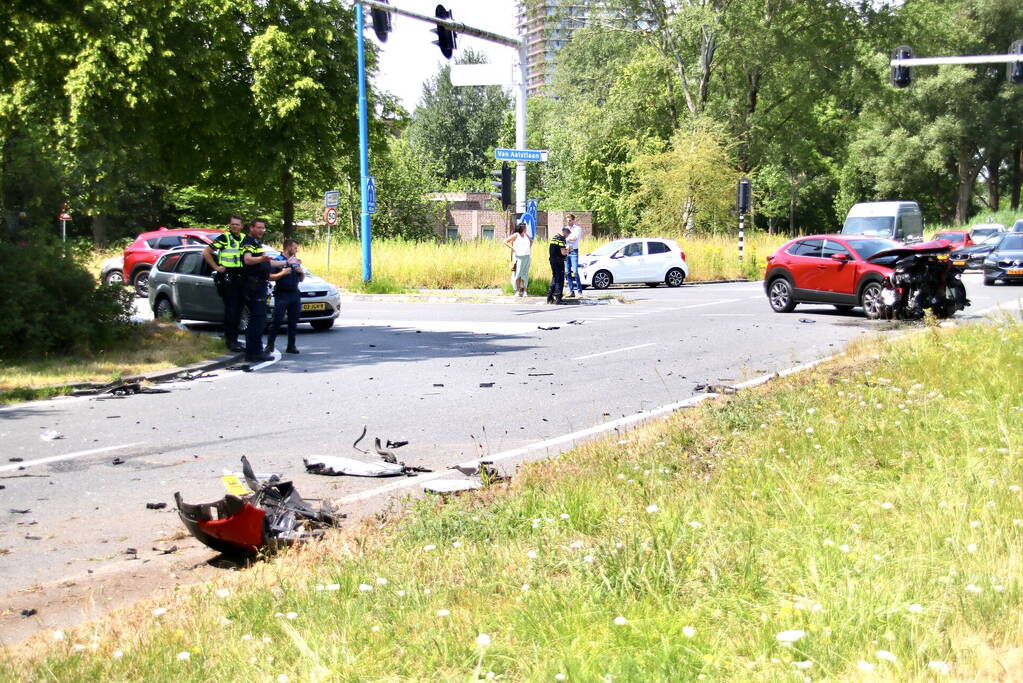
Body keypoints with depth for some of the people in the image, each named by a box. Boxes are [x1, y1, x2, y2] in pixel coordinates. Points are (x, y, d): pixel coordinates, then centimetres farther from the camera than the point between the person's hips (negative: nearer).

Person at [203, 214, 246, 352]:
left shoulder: (245, 239, 12)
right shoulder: (224, 238, -6)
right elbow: (206, 252, -8)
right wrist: (216, 267, -9)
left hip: (241, 278, 6)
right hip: (227, 277, -6)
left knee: (238, 309, 8)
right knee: (231, 309, -8)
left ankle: (233, 339, 17)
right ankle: (230, 340, -6)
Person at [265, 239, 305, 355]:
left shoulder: (296, 261, 18)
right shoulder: (277, 260, -2)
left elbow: (301, 279, 23)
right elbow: (270, 276, -10)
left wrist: (301, 272, 4)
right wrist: (282, 273, -20)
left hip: (294, 294, 6)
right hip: (281, 294, -6)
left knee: (293, 322, 5)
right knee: (277, 321, -8)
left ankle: (291, 346, 10)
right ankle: (270, 345, -3)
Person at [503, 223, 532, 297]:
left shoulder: (526, 235, 11)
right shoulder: (515, 235, -4)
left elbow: (531, 241, 32)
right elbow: (505, 242, -4)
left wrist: (530, 248, 17)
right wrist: (512, 248, -8)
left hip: (527, 257, 5)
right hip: (519, 257, -5)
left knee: (525, 274, 5)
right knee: (518, 274, -4)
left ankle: (524, 291, 9)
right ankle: (517, 291, 2)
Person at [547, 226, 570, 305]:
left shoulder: (554, 238, 14)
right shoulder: (561, 239, -13)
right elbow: (563, 252, -21)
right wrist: (568, 249, 0)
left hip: (552, 260, 9)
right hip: (559, 261, -9)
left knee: (554, 278, 17)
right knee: (560, 280, -3)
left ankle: (549, 298, 17)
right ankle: (557, 299, -5)